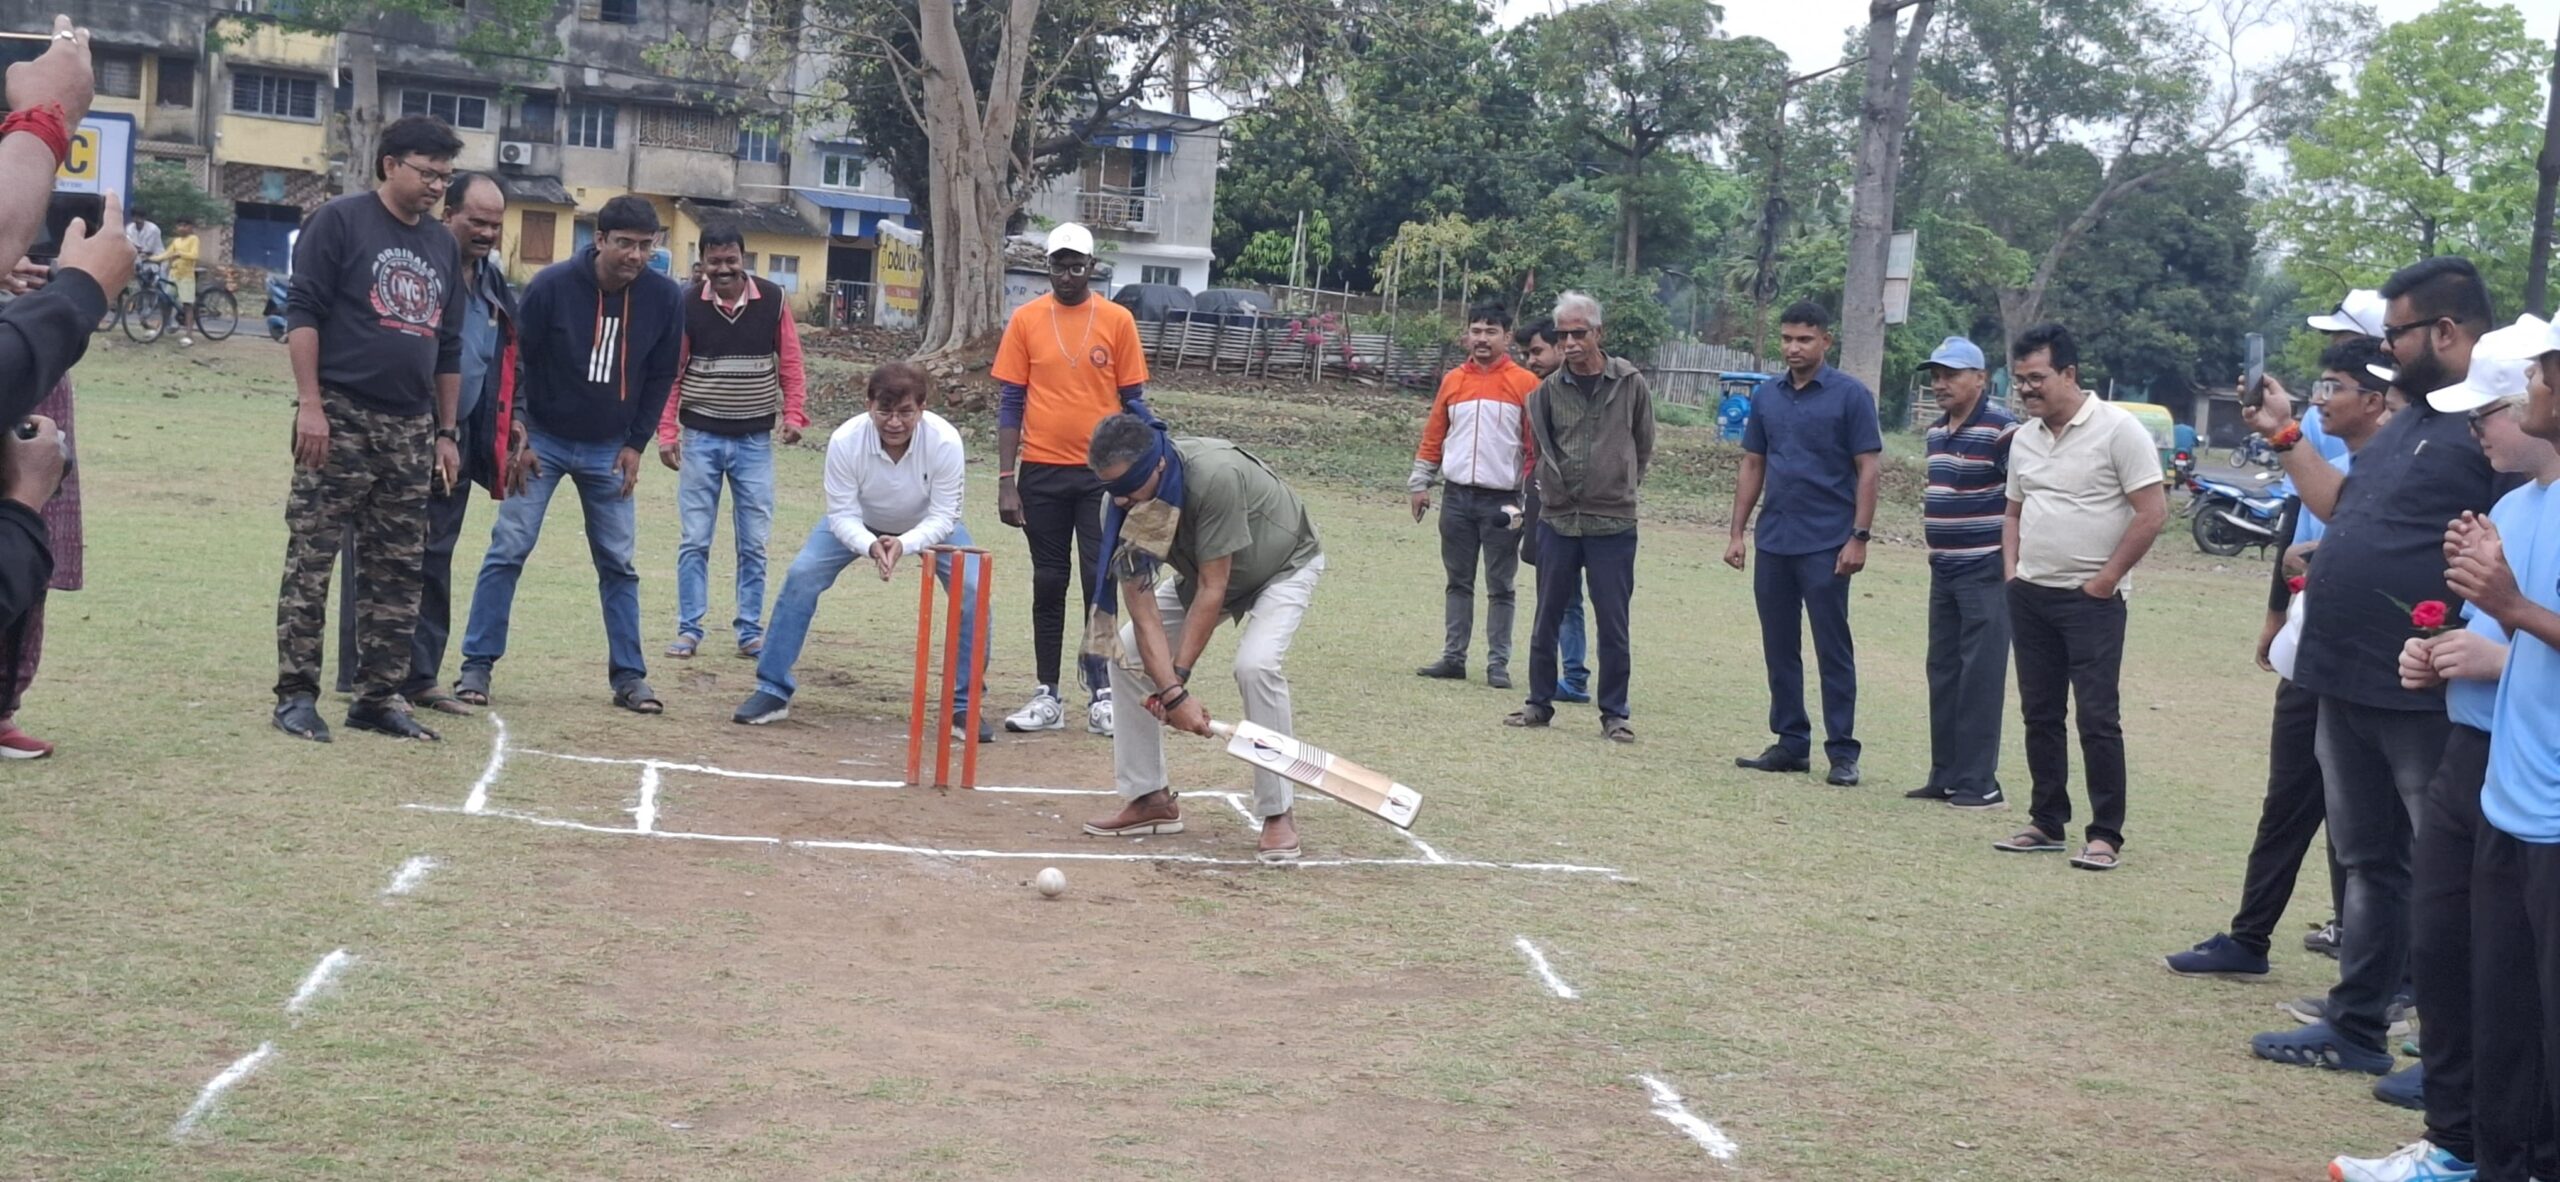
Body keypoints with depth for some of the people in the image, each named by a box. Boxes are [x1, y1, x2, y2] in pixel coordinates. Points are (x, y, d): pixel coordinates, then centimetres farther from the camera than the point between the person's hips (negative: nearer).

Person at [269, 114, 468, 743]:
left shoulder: (443, 245, 17)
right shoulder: (341, 221, -2)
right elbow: (303, 312, -8)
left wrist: (447, 432, 16)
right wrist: (310, 403, -16)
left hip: (411, 430, 6)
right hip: (341, 416, -6)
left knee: (399, 571, 7)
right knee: (310, 557, -4)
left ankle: (377, 697, 13)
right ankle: (295, 694, 1)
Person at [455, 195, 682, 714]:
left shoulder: (664, 298, -9)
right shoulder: (552, 285, -16)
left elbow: (660, 376, 3)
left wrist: (636, 443, 0)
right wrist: (517, 437, -9)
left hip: (609, 450, 2)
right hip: (542, 439, -2)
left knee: (618, 564, 5)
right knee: (508, 549, -5)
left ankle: (629, 676, 12)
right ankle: (477, 666, 2)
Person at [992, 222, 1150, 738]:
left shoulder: (1117, 321, 1)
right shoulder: (1026, 320, 2)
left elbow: (1133, 400, 4)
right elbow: (1010, 403, 2)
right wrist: (1006, 479, -4)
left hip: (1102, 473, -1)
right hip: (1041, 473, 1)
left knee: (1100, 580, -2)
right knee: (1048, 583, 7)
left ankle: (1101, 694, 4)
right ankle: (1048, 696, 11)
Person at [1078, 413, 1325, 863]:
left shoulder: (1215, 475, -41)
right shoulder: (1125, 504, -24)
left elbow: (1213, 589, -34)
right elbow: (1143, 609, -25)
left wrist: (1176, 678, -30)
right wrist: (1172, 691, -36)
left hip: (1284, 566, -6)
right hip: (1201, 574, 6)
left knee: (1255, 665, -29)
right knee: (1126, 653, -5)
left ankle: (1278, 814, -16)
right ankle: (1150, 798, 6)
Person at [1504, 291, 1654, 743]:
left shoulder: (1631, 384, -1)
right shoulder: (1548, 390, 1)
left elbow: (1644, 446, 10)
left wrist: (1622, 488, 11)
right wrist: (1557, 484, 7)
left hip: (1613, 523, -2)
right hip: (1557, 519, 2)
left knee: (1613, 625, 2)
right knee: (1547, 618, 9)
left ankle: (1614, 713, 11)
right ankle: (1539, 703, 21)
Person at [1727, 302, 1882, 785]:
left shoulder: (1851, 396, -5)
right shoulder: (1766, 396, 10)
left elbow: (1869, 468, -6)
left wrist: (1859, 537, -13)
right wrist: (1737, 532, 8)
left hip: (1825, 545, -5)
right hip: (1773, 542, 5)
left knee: (1833, 650, -2)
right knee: (1779, 648, 10)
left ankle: (1842, 753, 3)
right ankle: (1791, 743, 19)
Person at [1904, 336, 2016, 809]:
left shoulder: (2000, 428, -13)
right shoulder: (1937, 431, 14)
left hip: (1985, 571, -9)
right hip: (1944, 570, 9)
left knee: (1980, 677, -6)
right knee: (1943, 673, 11)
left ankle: (1979, 783, -3)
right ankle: (1945, 775, 19)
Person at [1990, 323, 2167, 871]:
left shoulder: (2117, 429, -10)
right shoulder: (2024, 438, 11)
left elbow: (2152, 512, -13)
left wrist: (2106, 579, -12)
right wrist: (2010, 573, 8)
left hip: (2091, 600, -7)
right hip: (2030, 596, 7)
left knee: (2097, 717, -6)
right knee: (2040, 715, 11)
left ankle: (2106, 835, 0)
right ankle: (2047, 823, 20)